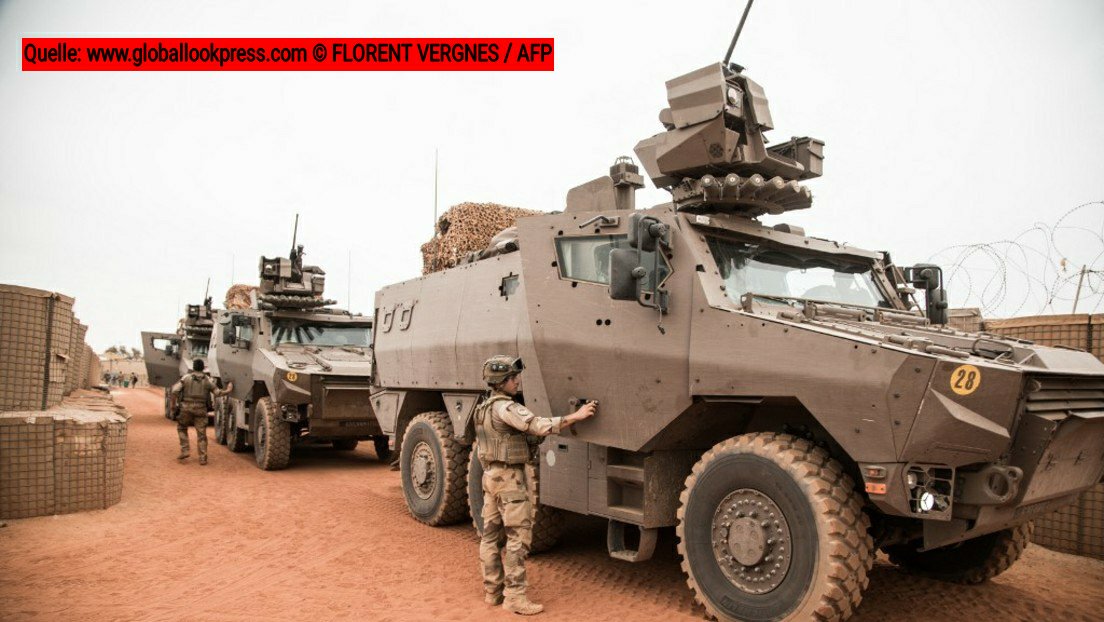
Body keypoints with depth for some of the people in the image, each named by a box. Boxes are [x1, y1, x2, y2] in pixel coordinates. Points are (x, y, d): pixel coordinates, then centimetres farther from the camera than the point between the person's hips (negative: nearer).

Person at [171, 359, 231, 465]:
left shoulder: (186, 377, 0)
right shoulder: (208, 380, 3)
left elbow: (175, 391, -8)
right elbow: (217, 392, 1)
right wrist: (228, 390, 19)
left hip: (186, 408, -1)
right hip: (201, 409, 1)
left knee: (182, 428, 22)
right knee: (201, 434, 6)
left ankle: (184, 451, 12)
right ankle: (203, 458, 4)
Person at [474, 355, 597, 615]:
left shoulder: (485, 408, 12)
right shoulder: (505, 408, -20)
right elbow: (540, 426, -27)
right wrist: (576, 416, -24)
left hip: (491, 475, 10)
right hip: (510, 477, -10)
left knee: (492, 535, 12)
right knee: (518, 537, -5)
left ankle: (493, 591, 20)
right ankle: (515, 596, -2)